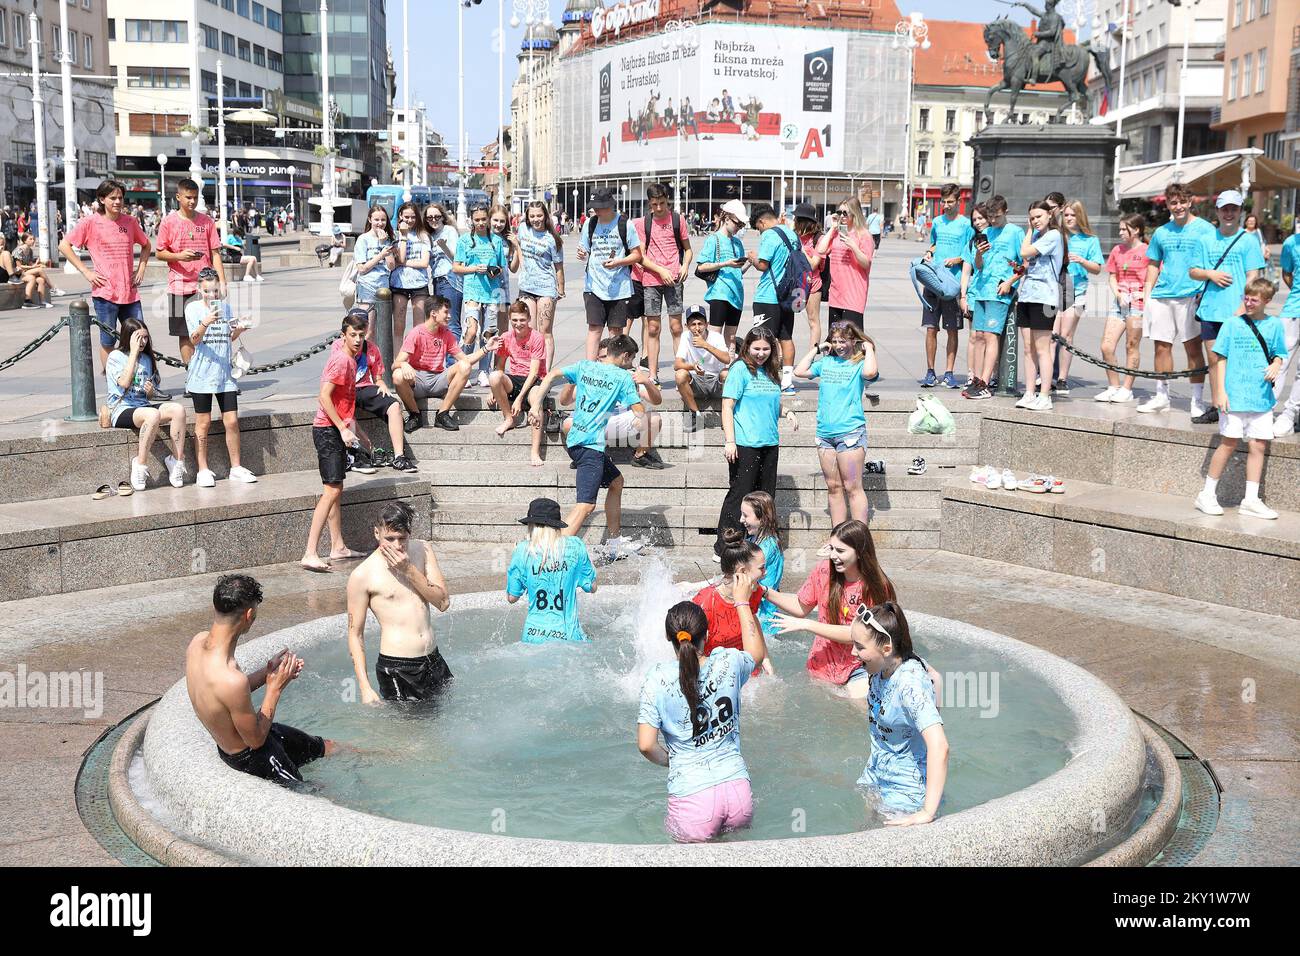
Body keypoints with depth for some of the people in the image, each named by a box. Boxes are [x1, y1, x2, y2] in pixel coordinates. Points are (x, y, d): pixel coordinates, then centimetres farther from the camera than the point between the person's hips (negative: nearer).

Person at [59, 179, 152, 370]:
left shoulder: (130, 222, 9)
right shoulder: (90, 222, -2)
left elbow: (146, 245, 25)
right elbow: (64, 246, -2)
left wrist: (141, 269, 11)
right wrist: (86, 272, -7)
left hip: (130, 292, 4)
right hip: (105, 292, -4)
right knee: (108, 340, 2)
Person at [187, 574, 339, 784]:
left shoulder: (198, 641, -14)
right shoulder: (232, 680, -41)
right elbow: (256, 739, -24)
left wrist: (268, 670, -3)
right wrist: (274, 688, -15)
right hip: (250, 758, -9)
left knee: (330, 747, 26)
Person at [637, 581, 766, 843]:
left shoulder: (658, 679, -8)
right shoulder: (729, 663, -1)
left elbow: (646, 745, -8)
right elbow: (758, 652, 24)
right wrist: (742, 602, 30)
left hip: (692, 796, -3)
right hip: (738, 790, 3)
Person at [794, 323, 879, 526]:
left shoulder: (859, 364, -4)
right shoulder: (826, 362, 12)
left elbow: (870, 373, -25)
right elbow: (800, 372, 9)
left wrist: (869, 349, -10)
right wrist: (816, 349, 11)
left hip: (850, 432, -6)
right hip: (825, 433, 6)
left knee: (852, 487, -5)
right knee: (833, 487, 10)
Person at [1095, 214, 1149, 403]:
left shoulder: (1147, 251, -3)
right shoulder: (1117, 249, 14)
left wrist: (1143, 295, -16)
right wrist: (1118, 295, -1)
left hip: (1137, 302, -5)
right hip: (1119, 301, 6)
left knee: (1132, 346, 0)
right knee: (1106, 347, -1)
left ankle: (1127, 389, 7)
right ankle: (1113, 387, 11)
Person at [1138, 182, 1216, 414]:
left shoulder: (1205, 229, 1)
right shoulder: (1161, 232, 13)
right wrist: (1147, 293, 10)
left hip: (1191, 296, -4)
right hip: (1161, 296, 4)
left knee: (1193, 347, -2)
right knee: (1161, 347, 7)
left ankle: (1197, 399, 4)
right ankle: (1162, 396, 17)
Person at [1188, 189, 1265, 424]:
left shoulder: (1248, 240, 0)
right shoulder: (1206, 240, 11)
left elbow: (1253, 276, -5)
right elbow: (1193, 271, 14)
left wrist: (1243, 306, -15)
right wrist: (1210, 274, -7)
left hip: (1236, 311, -4)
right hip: (1210, 310, 4)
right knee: (1214, 359, 8)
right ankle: (1215, 407, 16)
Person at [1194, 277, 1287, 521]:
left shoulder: (1274, 325, 8)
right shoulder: (1232, 323, 1)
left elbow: (1278, 355, 14)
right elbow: (1221, 359, 1)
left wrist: (1275, 366, -10)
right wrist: (1221, 391, -6)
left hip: (1262, 397, 3)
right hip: (1234, 395, -3)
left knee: (1259, 446, 4)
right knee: (1229, 444, -2)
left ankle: (1251, 500, 12)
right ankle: (1207, 495, 10)